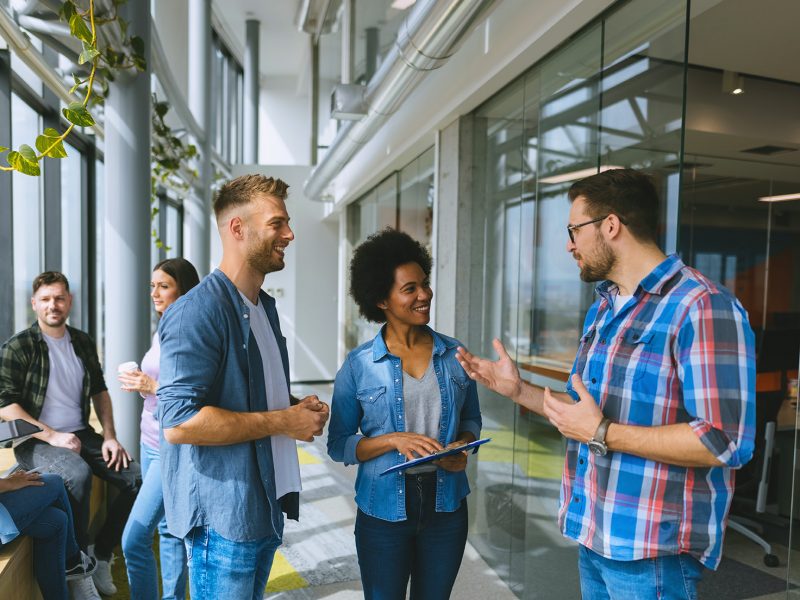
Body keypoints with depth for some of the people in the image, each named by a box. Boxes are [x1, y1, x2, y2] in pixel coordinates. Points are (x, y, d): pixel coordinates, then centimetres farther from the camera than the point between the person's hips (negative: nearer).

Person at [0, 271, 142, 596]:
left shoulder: (82, 343, 8)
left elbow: (99, 391, 15)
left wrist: (109, 436, 3)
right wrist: (52, 436, -20)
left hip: (81, 434, 5)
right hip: (35, 441, -5)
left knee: (136, 477, -12)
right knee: (79, 474, -35)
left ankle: (100, 555, 6)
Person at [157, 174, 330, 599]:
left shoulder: (265, 306, 11)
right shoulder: (198, 311, -19)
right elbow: (178, 423, -27)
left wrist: (299, 407, 2)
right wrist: (283, 421, -21)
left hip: (266, 507, 9)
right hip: (224, 515, -9)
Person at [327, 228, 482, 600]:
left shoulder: (454, 355, -1)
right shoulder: (358, 365, -9)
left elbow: (471, 420, 10)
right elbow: (339, 444, -5)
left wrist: (461, 448, -10)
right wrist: (393, 440, -20)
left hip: (445, 505, 3)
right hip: (384, 510, -2)